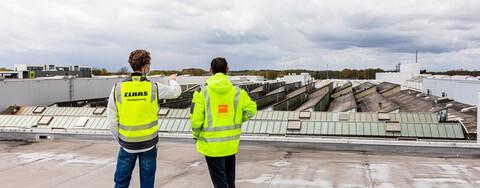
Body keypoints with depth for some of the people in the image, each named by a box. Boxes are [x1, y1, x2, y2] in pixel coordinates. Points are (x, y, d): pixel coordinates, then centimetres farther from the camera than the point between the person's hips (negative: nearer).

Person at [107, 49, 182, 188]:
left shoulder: (118, 88, -8)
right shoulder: (154, 88, -11)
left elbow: (112, 120, -3)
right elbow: (176, 91, 9)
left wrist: (119, 140, 11)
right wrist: (172, 80, 32)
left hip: (127, 143, 1)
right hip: (149, 142, -1)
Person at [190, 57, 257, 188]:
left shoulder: (202, 92, -12)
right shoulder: (237, 91, -3)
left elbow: (195, 118, -15)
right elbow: (251, 108, -2)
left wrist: (196, 135, 2)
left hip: (211, 144, -3)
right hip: (231, 143, 4)